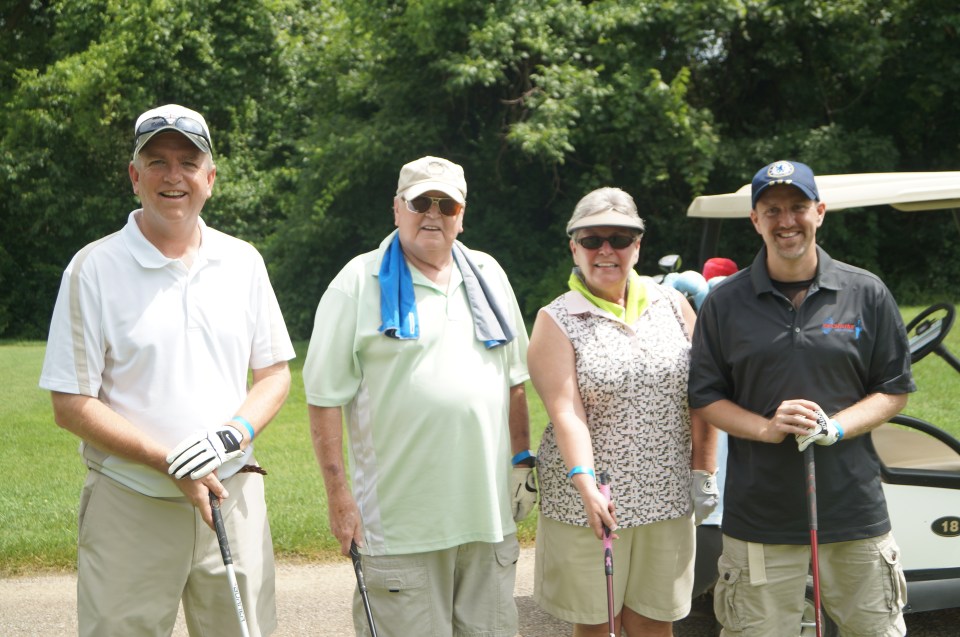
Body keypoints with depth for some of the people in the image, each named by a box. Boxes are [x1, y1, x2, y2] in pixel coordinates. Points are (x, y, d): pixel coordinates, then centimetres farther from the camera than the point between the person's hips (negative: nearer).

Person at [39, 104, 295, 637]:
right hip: (129, 508, -3)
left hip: (234, 497, 3)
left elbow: (275, 372, 12)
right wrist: (171, 464, -15)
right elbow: (71, 405, -7)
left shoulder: (243, 262, 8)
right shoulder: (94, 268, -4)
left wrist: (234, 433, -8)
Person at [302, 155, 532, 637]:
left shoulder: (487, 276, 14)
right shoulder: (359, 283, -3)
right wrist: (338, 494, -10)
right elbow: (325, 398, -5)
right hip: (401, 522, -5)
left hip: (488, 513, 5)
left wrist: (522, 461, 15)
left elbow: (513, 380, 21)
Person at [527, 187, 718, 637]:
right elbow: (566, 411, -15)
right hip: (586, 500, -2)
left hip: (666, 498, 3)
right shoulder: (557, 322, -3)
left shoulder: (673, 306, 8)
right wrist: (586, 483, -27)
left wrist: (703, 471, 5)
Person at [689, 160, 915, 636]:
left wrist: (835, 427, -12)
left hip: (854, 507, 1)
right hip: (758, 516, 0)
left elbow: (894, 390, 6)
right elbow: (705, 397, 5)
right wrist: (767, 428, -14)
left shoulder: (867, 294, 3)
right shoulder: (724, 302, 3)